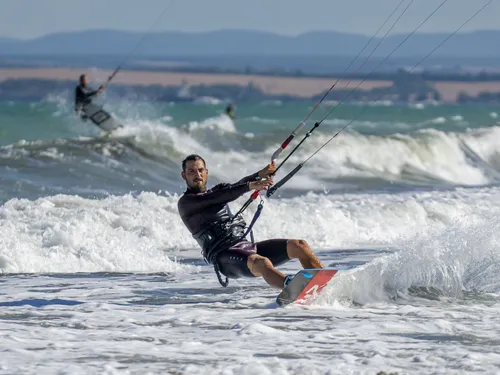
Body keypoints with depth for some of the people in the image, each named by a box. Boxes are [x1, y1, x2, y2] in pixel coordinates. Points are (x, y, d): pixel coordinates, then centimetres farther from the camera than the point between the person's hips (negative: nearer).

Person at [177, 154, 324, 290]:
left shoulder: (218, 190, 25)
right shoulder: (186, 202, 1)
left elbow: (237, 186, 7)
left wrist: (261, 174, -14)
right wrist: (250, 186, -26)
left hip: (246, 246, 8)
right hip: (224, 256, -8)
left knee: (299, 246, -8)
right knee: (261, 263, -38)